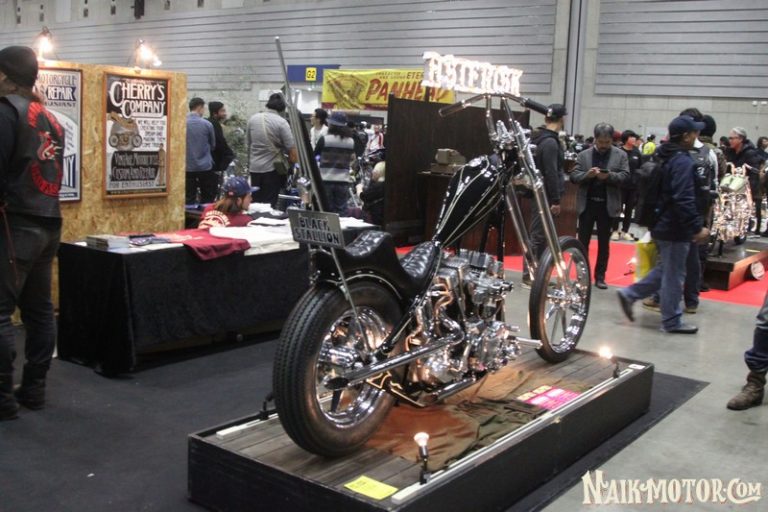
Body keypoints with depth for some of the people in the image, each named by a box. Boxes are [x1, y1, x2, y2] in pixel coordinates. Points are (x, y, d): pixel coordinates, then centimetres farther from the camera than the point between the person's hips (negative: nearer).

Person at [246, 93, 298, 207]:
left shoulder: (253, 119, 4)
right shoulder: (281, 122, -11)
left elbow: (248, 143, 12)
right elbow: (291, 148, -15)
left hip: (254, 167, 5)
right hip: (272, 168, -5)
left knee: (255, 202, 13)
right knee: (269, 204, 0)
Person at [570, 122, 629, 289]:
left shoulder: (620, 155, 3)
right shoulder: (584, 155, 4)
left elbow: (625, 176, -5)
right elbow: (574, 176, -2)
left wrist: (609, 176, -23)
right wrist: (587, 174, -21)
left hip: (607, 205, 0)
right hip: (587, 203, 1)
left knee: (604, 243, 8)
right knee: (583, 241, 5)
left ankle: (600, 276, 16)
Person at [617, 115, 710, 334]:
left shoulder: (665, 157, 10)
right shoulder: (683, 162, -20)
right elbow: (683, 200, -27)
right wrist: (696, 228, -23)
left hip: (662, 224, 9)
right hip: (675, 228, -9)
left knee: (665, 270, 21)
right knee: (674, 275, 2)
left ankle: (630, 294, 17)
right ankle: (671, 321, 12)